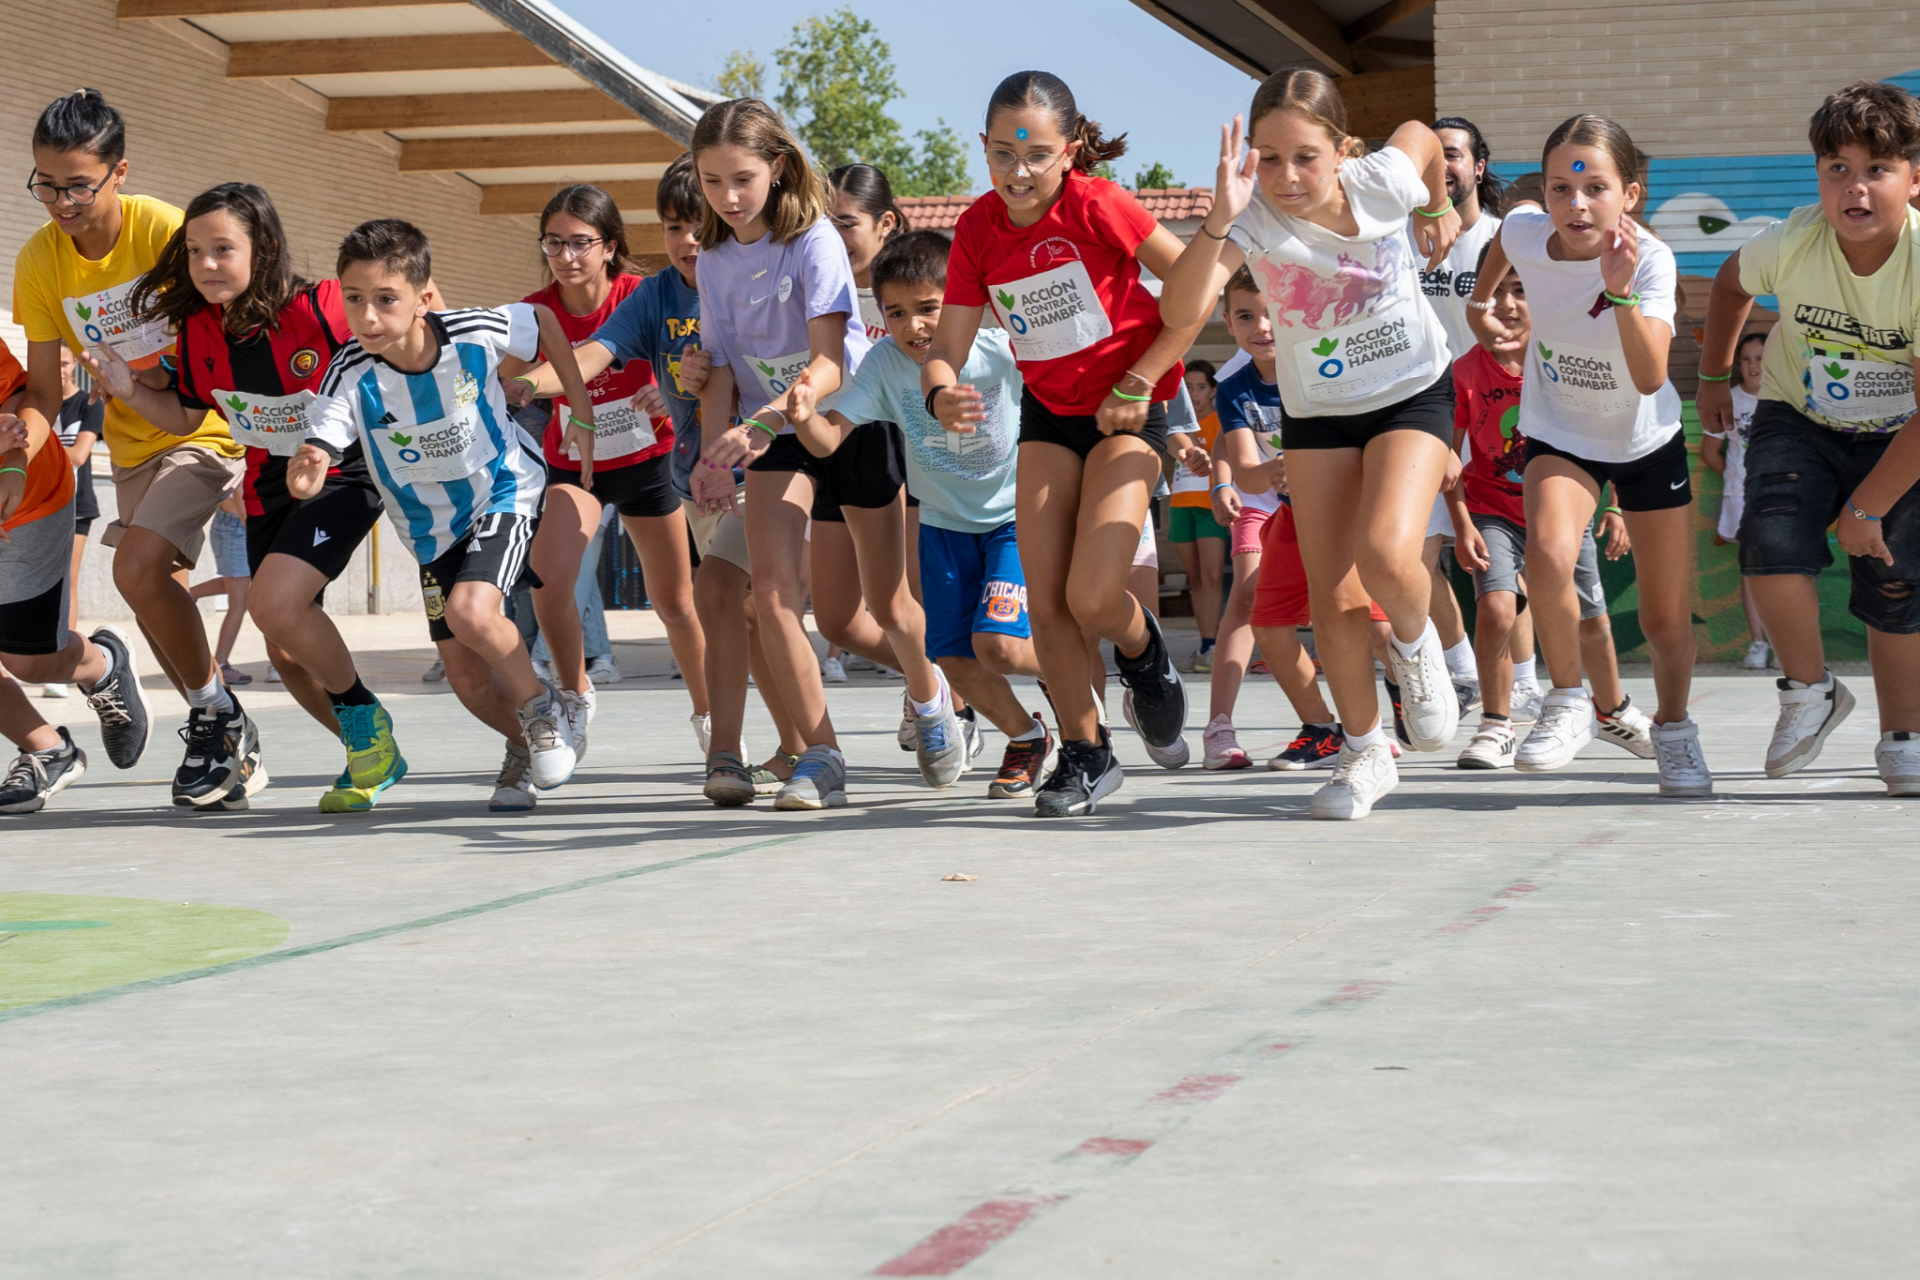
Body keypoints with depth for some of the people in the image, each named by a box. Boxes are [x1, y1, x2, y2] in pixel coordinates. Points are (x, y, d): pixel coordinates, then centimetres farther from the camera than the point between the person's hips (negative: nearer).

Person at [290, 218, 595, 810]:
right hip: (434, 527, 3)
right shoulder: (351, 374, -26)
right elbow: (316, 456, -35)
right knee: (466, 677, 3)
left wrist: (581, 415, 0)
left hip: (505, 492, -3)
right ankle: (525, 744, 34)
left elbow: (543, 321, -4)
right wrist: (304, 476, -60)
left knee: (469, 611, -29)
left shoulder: (474, 334, -26)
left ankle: (540, 704, -1)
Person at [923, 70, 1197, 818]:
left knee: (1091, 597, -17)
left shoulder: (1096, 206, -20)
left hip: (1126, 409, -5)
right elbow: (946, 350, -7)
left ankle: (1145, 656, 19)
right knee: (1044, 600, -2)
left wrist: (1138, 382, -14)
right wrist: (941, 397, -30)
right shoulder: (978, 230, -7)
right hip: (1048, 411, 5)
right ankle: (1085, 754, 14)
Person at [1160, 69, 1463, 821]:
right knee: (1332, 598, -2)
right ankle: (1364, 752, 20)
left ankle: (1415, 645, 10)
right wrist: (1220, 220, -51)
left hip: (1413, 393, -1)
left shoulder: (1383, 180, -22)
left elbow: (1419, 131, 5)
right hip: (1316, 412, 1)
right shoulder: (1255, 218, -25)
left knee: (1386, 554, -25)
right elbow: (1181, 310, -41)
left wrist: (1440, 209, 19)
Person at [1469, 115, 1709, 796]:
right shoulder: (1524, 233, -21)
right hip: (1559, 434, 1)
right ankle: (1568, 703, -9)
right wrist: (1481, 302, 19)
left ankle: (1673, 728, 35)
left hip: (1646, 439, -1)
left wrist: (1621, 290, -53)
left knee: (1666, 617, 7)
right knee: (1548, 554, -29)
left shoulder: (1650, 259, -29)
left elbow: (1650, 378, -42)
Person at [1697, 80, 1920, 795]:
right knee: (1771, 536, -23)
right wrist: (1713, 377, 13)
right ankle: (1810, 691, -2)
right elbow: (1733, 281, 5)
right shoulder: (1792, 245, -23)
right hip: (1798, 419, 1)